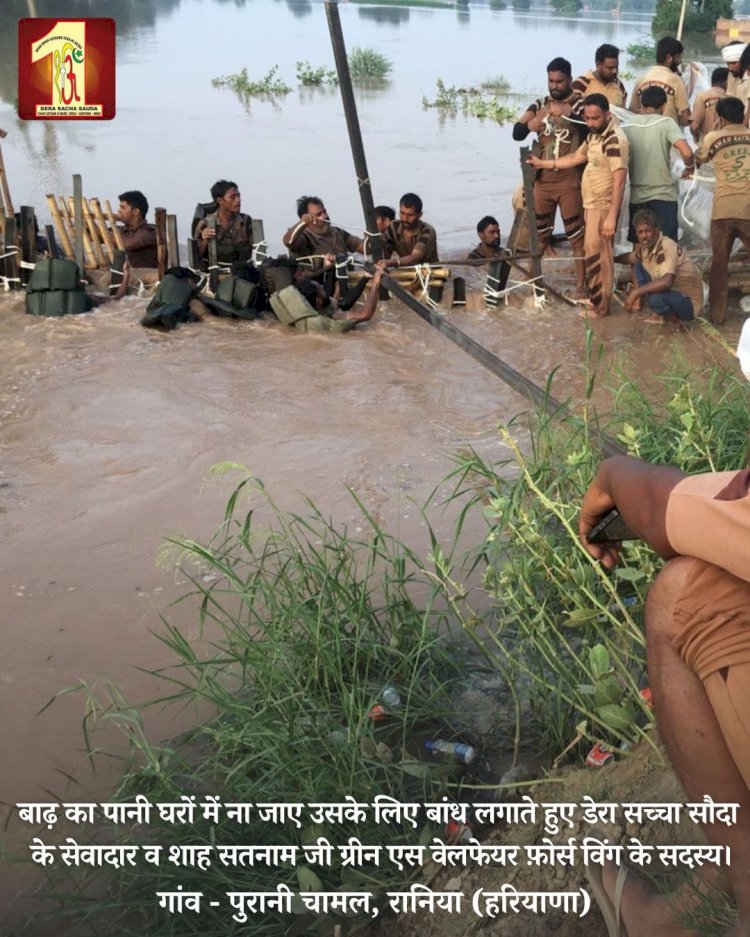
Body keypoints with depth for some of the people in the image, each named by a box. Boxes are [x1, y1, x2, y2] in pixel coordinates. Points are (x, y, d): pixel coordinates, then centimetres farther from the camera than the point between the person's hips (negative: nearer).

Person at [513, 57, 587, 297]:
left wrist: (567, 113, -32)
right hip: (542, 179, 4)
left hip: (569, 180, -4)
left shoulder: (580, 105, -1)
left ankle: (581, 284, 2)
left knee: (576, 232, -2)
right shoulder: (539, 105, 9)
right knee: (538, 231, 12)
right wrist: (532, 123, -20)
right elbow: (517, 133, 1)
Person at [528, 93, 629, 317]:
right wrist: (543, 163, 29)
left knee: (596, 257, -5)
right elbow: (576, 158, 27)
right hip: (592, 205, 9)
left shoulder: (615, 140, -19)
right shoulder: (594, 135, 11)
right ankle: (596, 298, 23)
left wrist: (612, 217, -26)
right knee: (595, 255, 14)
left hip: (603, 207, -9)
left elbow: (619, 181, -23)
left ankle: (599, 306, 3)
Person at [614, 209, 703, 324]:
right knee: (638, 266, 7)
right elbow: (631, 258, 24)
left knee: (653, 296, -36)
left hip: (689, 303, -8)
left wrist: (635, 292, -37)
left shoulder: (668, 247, -26)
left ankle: (663, 315, -1)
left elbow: (667, 281, -42)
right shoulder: (646, 246, -2)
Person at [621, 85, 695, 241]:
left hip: (636, 196, 3)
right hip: (663, 195, -3)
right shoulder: (666, 123, -8)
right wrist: (690, 167, 1)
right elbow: (687, 152, -19)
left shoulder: (625, 126, 1)